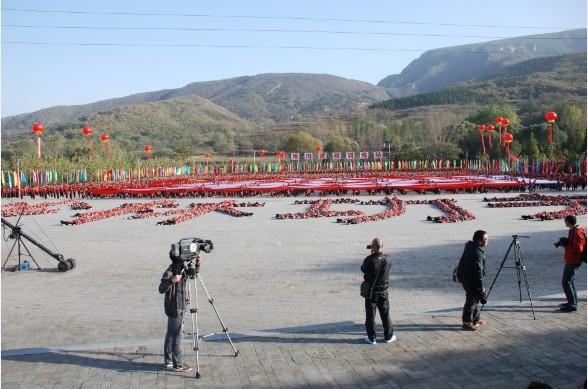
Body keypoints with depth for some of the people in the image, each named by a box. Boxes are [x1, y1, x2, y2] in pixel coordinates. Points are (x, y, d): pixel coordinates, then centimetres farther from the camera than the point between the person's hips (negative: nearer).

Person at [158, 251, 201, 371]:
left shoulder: (182, 268, 5)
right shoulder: (170, 272, -21)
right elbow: (161, 289, -29)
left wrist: (197, 265, 2)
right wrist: (171, 281, -46)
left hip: (180, 306, 9)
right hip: (174, 308, -9)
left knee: (171, 334, 16)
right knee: (177, 336, -3)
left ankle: (169, 361, 26)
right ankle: (178, 365, 4)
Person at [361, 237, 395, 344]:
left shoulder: (369, 260, -21)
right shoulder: (388, 259, -10)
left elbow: (363, 269, -3)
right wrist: (375, 255, 9)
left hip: (371, 291, -3)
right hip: (383, 291, 3)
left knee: (370, 315, 8)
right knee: (385, 314, 16)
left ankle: (371, 338, 14)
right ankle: (389, 336, 25)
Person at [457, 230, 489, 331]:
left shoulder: (470, 244, 0)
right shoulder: (477, 253, -29)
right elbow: (478, 272, -26)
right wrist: (481, 288, -20)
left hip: (464, 275, 10)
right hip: (470, 280, -10)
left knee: (475, 298, 21)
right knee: (471, 301, 1)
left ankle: (476, 319, 34)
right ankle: (467, 323, 11)